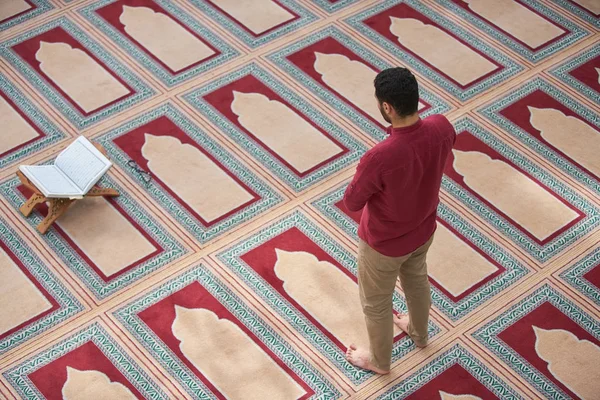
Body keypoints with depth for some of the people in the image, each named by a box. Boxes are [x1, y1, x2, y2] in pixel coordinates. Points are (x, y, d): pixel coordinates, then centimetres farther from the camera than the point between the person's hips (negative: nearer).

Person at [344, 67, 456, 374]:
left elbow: (351, 203, -23)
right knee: (417, 280, 35)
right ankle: (419, 333, 63)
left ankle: (379, 360, 48)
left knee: (376, 303, 23)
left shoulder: (379, 158, -41)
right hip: (423, 230, 6)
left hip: (383, 243, -6)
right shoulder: (442, 128, -23)